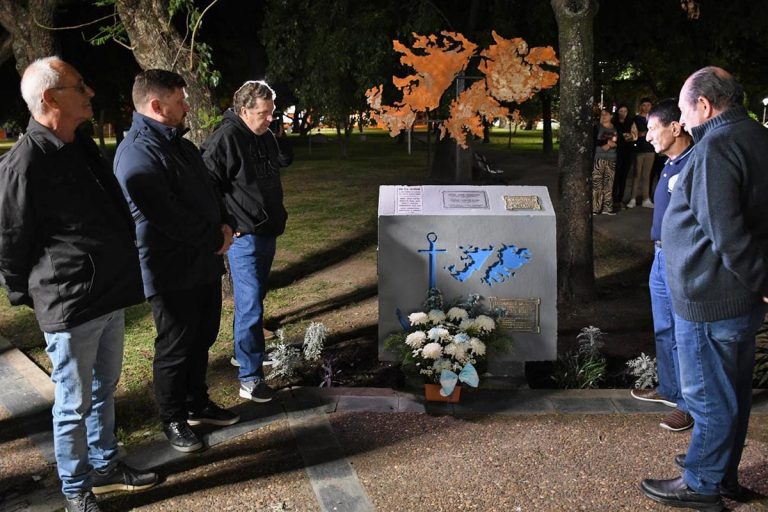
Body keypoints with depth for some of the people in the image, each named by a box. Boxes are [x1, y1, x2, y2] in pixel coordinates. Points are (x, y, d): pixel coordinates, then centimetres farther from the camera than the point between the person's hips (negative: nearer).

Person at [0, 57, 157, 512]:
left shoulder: (83, 147, 9)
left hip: (111, 296, 8)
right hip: (70, 307, -8)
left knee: (103, 390, 21)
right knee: (75, 404, 8)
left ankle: (106, 466, 38)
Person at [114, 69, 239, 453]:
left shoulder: (180, 144, 12)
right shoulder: (138, 155, -20)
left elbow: (207, 189, 19)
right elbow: (169, 217, -25)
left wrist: (224, 225, 0)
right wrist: (215, 240, -13)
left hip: (205, 264, 9)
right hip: (172, 274, -9)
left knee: (202, 339, 20)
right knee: (175, 349, 6)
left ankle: (197, 404, 38)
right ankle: (173, 420, 24)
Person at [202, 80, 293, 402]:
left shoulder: (265, 136, 10)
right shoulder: (227, 138, -17)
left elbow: (284, 161, 23)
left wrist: (281, 134, 6)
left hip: (267, 232, 9)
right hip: (244, 236, -9)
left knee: (255, 299, 21)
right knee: (250, 305, -9)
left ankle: (246, 352, 38)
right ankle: (250, 379, -4)